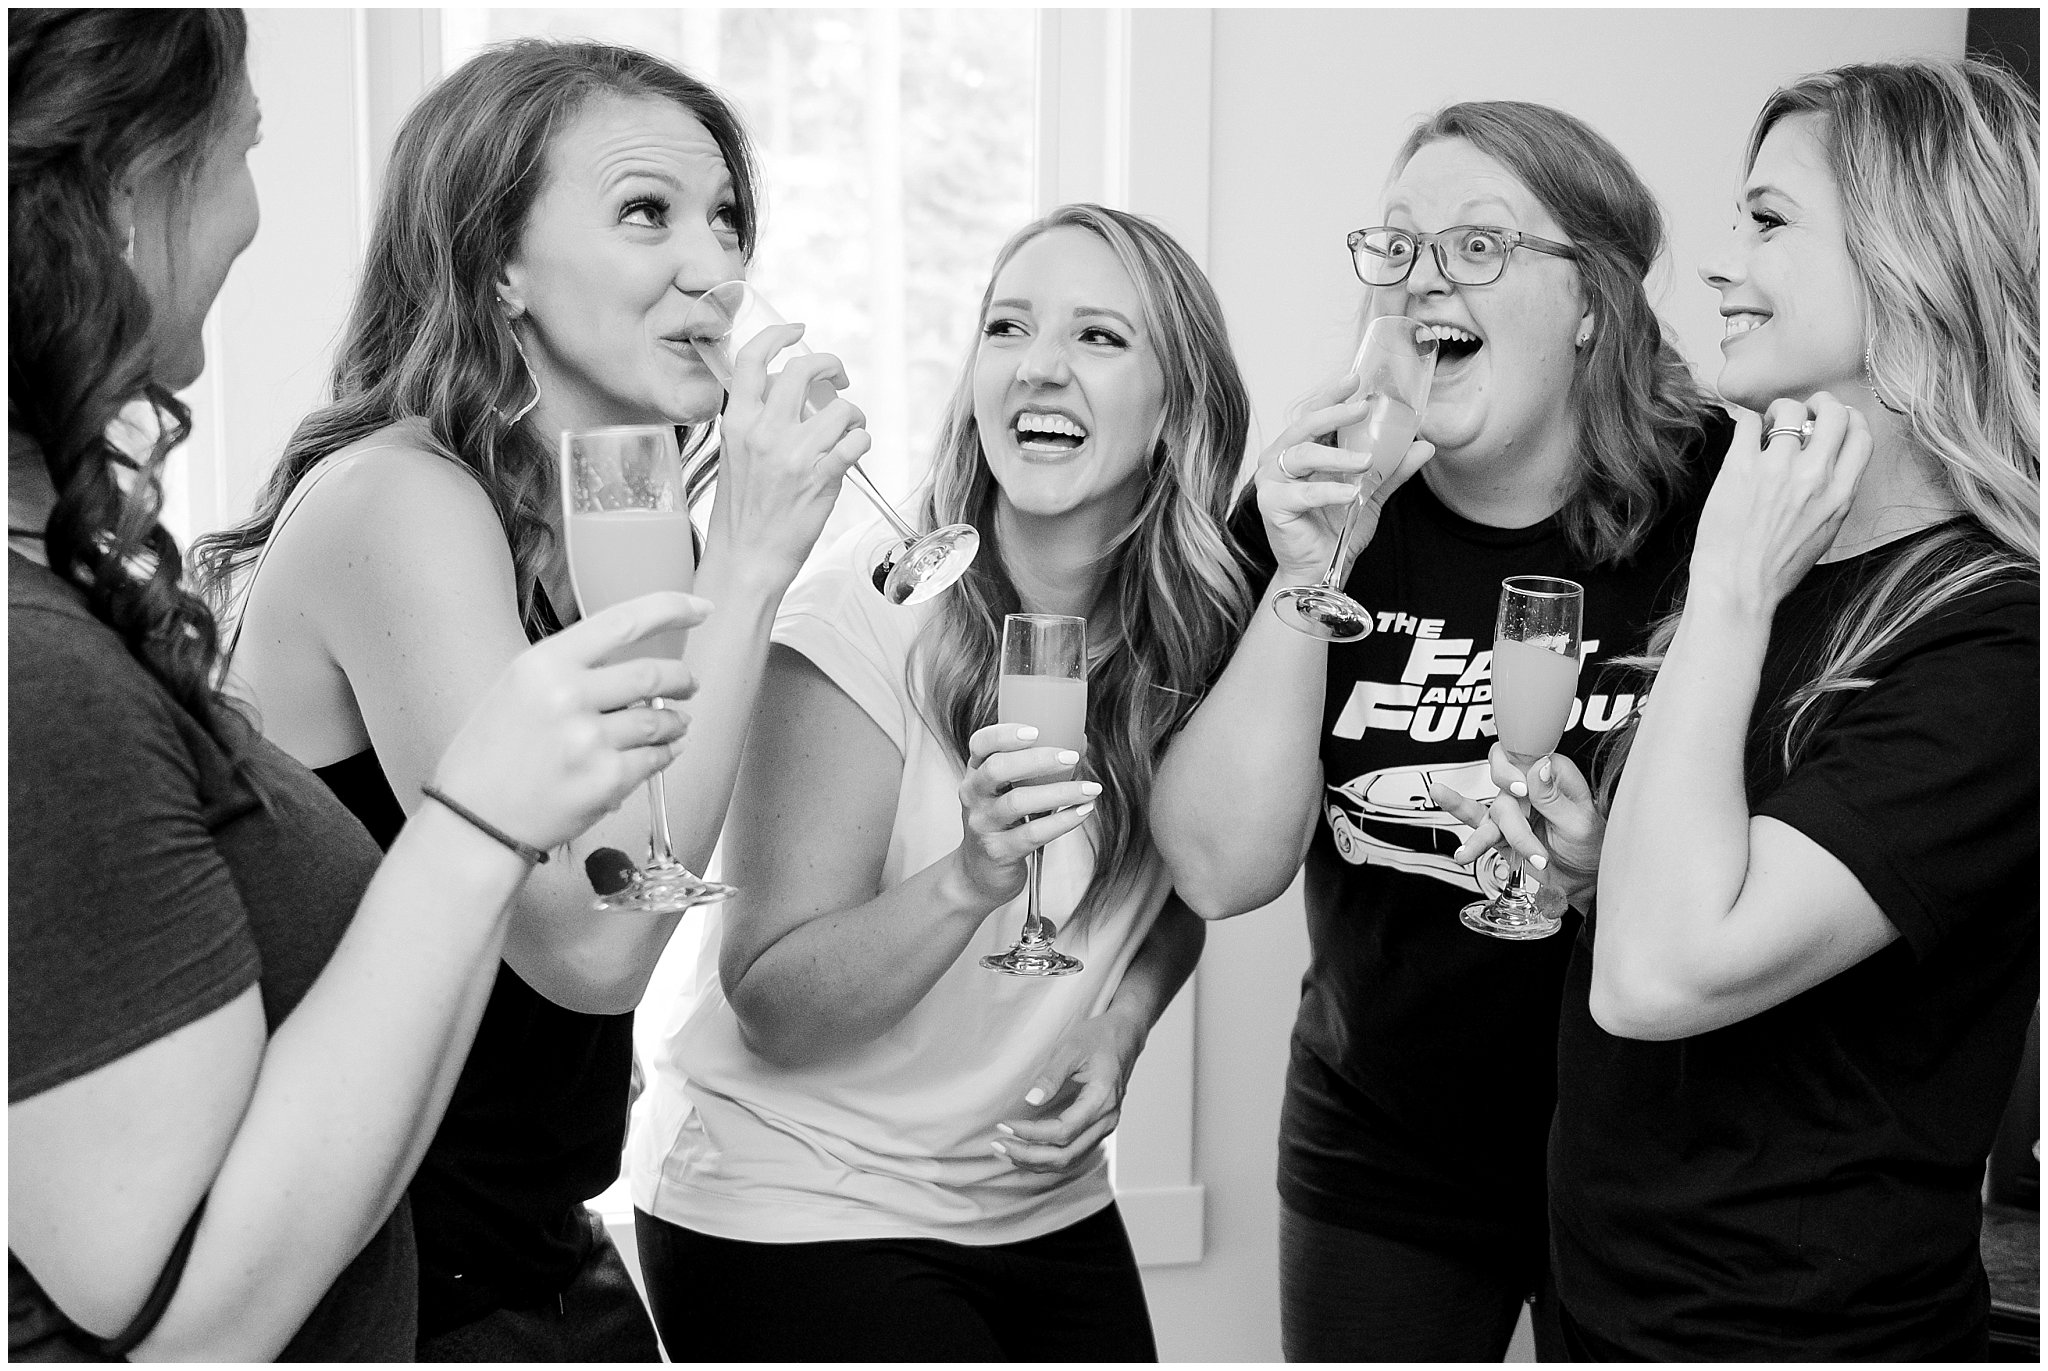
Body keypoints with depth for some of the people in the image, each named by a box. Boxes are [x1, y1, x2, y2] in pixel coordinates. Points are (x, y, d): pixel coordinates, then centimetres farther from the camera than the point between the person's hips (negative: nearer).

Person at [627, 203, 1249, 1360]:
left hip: (1043, 1204, 5)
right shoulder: (870, 611, -20)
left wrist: (1118, 1027, -7)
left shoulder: (1202, 629, -6)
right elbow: (770, 1004, -19)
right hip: (792, 1210, -5)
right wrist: (970, 880, -35)